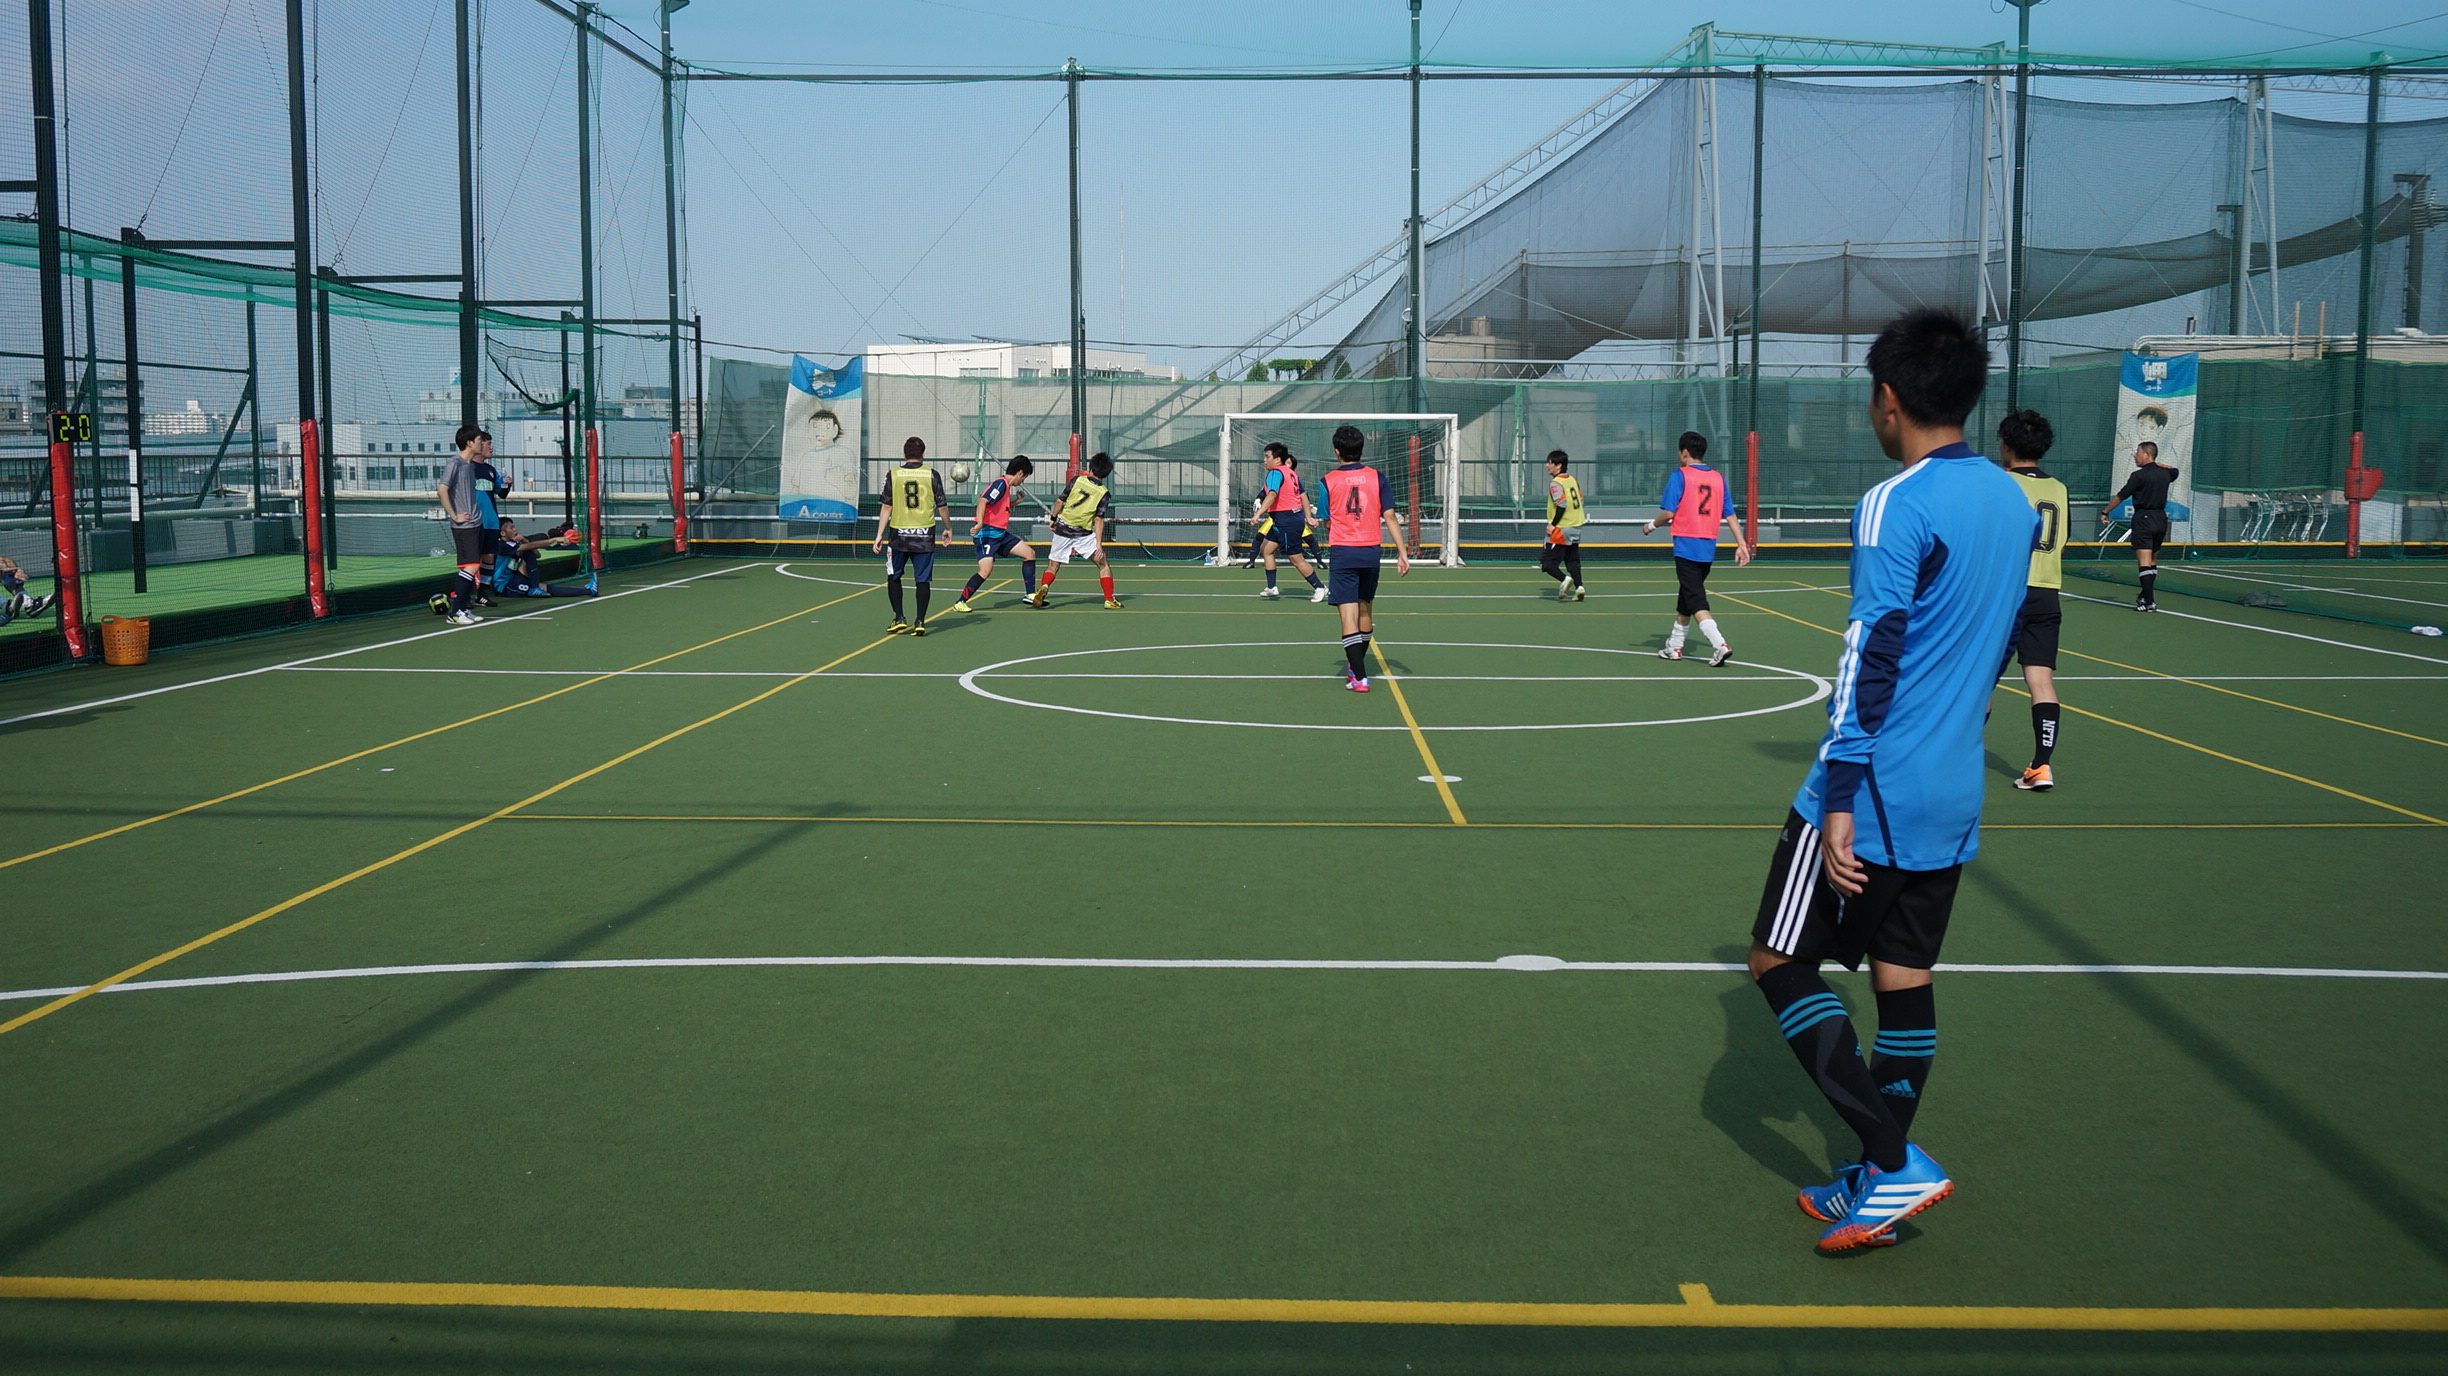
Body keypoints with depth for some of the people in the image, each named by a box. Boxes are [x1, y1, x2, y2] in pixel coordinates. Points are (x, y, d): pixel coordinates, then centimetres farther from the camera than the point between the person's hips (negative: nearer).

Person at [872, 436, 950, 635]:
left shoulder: (893, 474, -1)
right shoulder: (932, 475, -1)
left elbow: (887, 507, -3)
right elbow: (942, 506, 2)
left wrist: (879, 535, 2)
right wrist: (948, 528, 18)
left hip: (899, 535, 0)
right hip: (925, 535, 0)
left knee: (894, 577, 15)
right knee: (923, 580, 4)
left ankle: (899, 619, 10)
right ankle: (920, 622, 0)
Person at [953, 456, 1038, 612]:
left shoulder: (1007, 486, 15)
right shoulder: (1001, 483, -14)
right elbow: (982, 501, -27)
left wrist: (1016, 501, 24)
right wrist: (980, 523, -39)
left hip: (1001, 534, 10)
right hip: (988, 534, -10)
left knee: (1030, 554, 10)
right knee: (986, 569, -22)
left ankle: (1030, 595, 17)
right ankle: (960, 603, -11)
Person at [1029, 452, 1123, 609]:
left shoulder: (1077, 480, 1)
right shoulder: (1104, 493, -3)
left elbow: (1059, 502, 5)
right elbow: (1099, 520, -10)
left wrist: (1053, 519, 21)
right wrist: (1099, 543, -11)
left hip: (1062, 530, 2)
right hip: (1083, 534, -2)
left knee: (1054, 566, 14)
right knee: (1103, 565, 11)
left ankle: (1044, 588, -14)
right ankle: (1109, 600, 4)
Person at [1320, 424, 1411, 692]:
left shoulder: (1328, 481, -2)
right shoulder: (1377, 478, 2)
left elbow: (1327, 523, 6)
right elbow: (1390, 518, -3)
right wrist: (1402, 553, -1)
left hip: (1341, 552, -3)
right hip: (1371, 551, 3)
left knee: (1349, 614, -5)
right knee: (1365, 609, 20)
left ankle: (1359, 677, -12)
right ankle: (1356, 665, 36)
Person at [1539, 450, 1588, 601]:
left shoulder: (1555, 483, -14)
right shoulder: (1573, 480, 11)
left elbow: (1562, 504, -23)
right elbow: (1579, 500, 14)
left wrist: (1553, 524, -18)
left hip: (1561, 529, -8)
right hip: (1576, 527, 8)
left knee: (1546, 562, -4)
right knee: (1572, 560, 14)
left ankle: (1564, 579, -23)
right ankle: (1579, 587, 4)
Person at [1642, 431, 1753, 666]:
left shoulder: (1679, 475, -8)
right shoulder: (1718, 478, 9)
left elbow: (1668, 513, -12)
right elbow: (1730, 515, 7)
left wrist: (1651, 526, 6)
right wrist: (1741, 544, 8)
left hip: (1686, 547, -7)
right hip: (1708, 549, 7)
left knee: (1696, 602, -7)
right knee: (1686, 596, 20)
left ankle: (1720, 645, -23)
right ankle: (1674, 646, 29)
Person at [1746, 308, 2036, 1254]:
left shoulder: (1896, 506, -15)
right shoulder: (2013, 504, 10)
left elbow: (1869, 662, -20)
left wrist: (1840, 800, -19)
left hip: (1872, 793, -8)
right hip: (1951, 801, 8)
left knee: (1781, 963, 2)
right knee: (1904, 981, 13)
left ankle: (1894, 1163, -5)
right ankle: (1880, 1183, 20)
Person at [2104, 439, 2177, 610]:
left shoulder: (2139, 475, -12)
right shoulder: (2165, 473, 7)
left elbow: (2120, 497, -9)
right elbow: (2174, 472, 34)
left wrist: (2105, 512, 0)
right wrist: (2158, 464, 26)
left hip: (2143, 518, -7)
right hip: (2161, 518, 7)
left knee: (2144, 561, -10)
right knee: (2152, 561, 18)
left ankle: (2149, 602, -17)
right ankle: (2146, 595, 29)